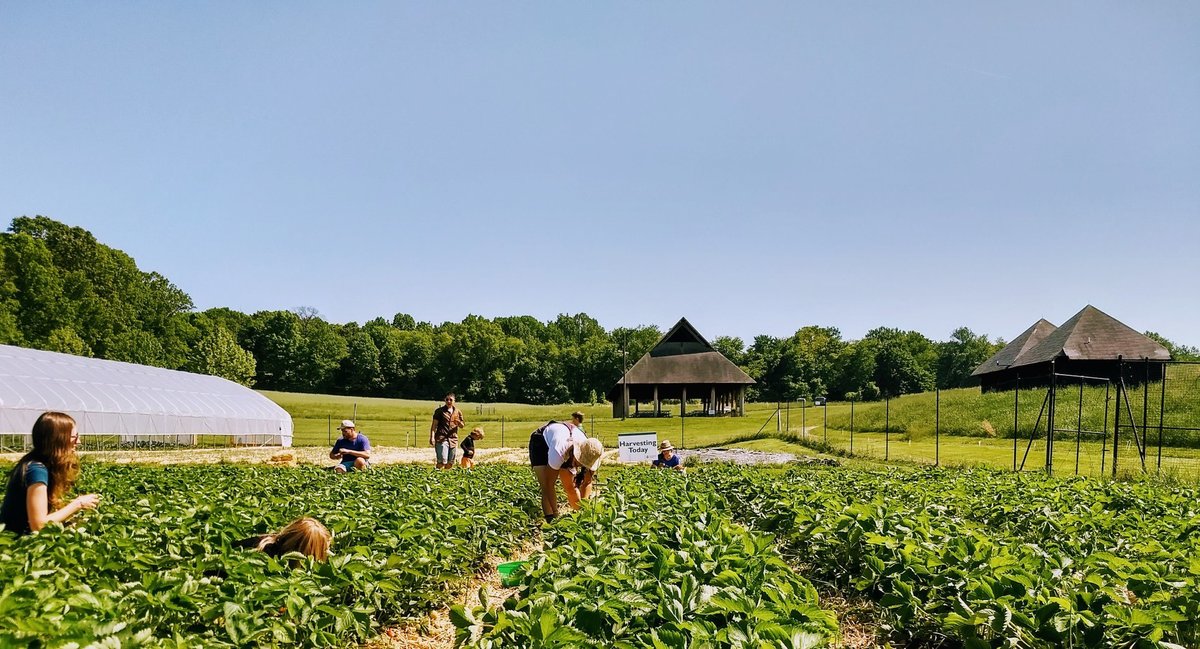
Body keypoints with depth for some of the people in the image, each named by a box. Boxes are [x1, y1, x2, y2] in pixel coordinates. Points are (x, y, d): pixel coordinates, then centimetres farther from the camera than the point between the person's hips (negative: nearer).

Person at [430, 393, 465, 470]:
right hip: (442, 438, -4)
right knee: (442, 461, -16)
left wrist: (458, 423, -4)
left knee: (450, 463, 7)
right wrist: (432, 437, -11)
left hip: (453, 439, 5)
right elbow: (434, 425, -1)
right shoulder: (440, 411, 2)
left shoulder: (458, 412, 13)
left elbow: (462, 426, 20)